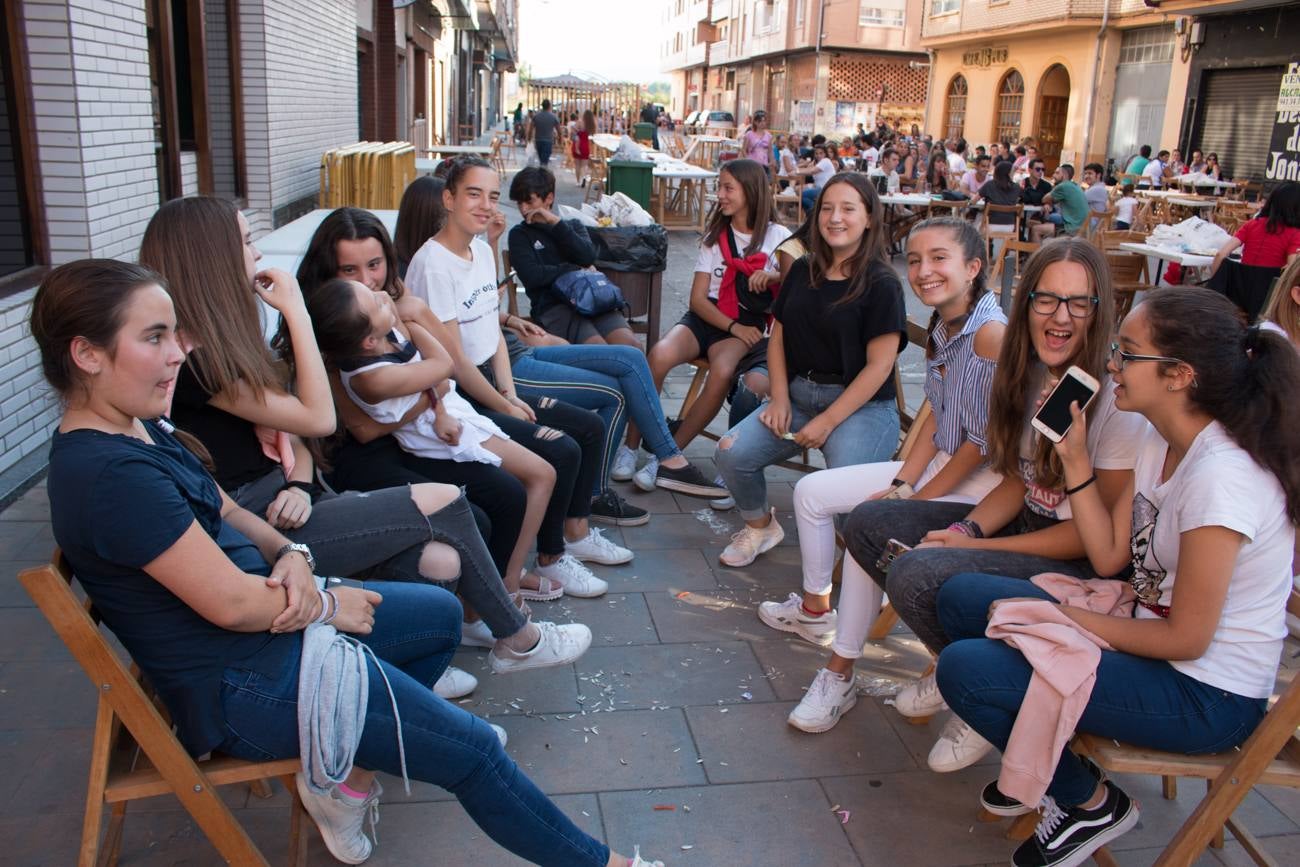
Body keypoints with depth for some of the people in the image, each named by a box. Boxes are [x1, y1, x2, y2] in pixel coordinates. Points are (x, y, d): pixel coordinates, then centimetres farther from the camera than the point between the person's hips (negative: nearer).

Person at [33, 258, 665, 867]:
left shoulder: (137, 427, 3)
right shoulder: (110, 474, -28)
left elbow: (225, 511, 12)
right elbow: (231, 603, -28)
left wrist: (289, 555, -8)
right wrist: (329, 605, -11)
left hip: (272, 617, 10)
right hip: (239, 684, -10)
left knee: (440, 614, 22)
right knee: (473, 749, -6)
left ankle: (348, 775, 19)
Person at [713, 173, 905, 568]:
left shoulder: (881, 284, -8)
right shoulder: (803, 272, 10)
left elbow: (879, 365, -12)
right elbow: (778, 336, 13)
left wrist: (827, 421, -16)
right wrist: (780, 398, -2)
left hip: (862, 405, -5)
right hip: (798, 394, 6)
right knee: (731, 455, -14)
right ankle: (760, 526, 15)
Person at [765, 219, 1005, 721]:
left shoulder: (991, 334, -24)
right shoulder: (939, 330, 3)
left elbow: (983, 442, -22)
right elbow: (936, 419, 7)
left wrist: (916, 500, -16)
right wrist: (901, 485, -3)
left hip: (980, 482, -9)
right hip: (935, 465, 9)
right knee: (811, 492, 7)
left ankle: (840, 677, -14)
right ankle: (815, 610, 27)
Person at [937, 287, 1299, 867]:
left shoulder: (1221, 476, -28)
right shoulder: (1160, 442, 1)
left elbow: (1186, 638, -22)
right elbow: (1109, 556, 4)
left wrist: (1064, 618, -13)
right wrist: (1075, 458, -2)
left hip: (1207, 697, -9)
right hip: (1152, 634, 9)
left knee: (965, 667, -20)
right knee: (961, 598, 6)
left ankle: (1089, 803, 7)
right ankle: (1049, 767, 18)